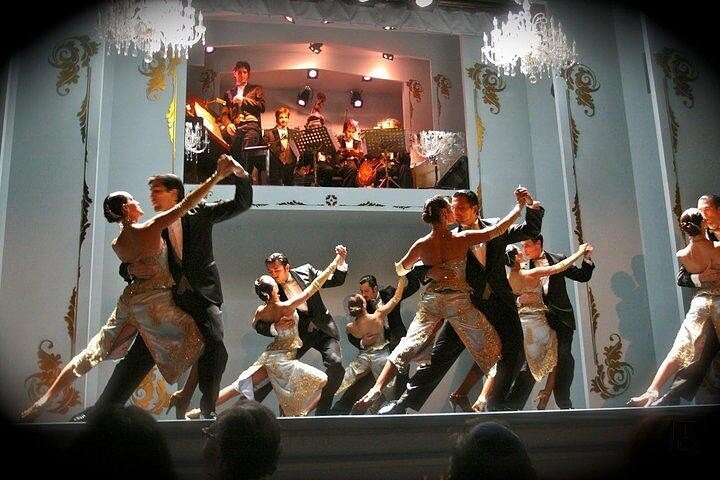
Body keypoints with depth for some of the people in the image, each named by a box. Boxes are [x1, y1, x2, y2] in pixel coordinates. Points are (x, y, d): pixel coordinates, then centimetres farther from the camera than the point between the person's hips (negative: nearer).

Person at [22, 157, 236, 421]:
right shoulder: (150, 229, -13)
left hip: (129, 299, 7)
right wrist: (218, 175, -16)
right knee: (200, 348, 2)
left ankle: (44, 400, 15)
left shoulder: (117, 244, 6)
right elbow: (187, 203, -16)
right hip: (155, 302, -7)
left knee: (92, 353, 15)